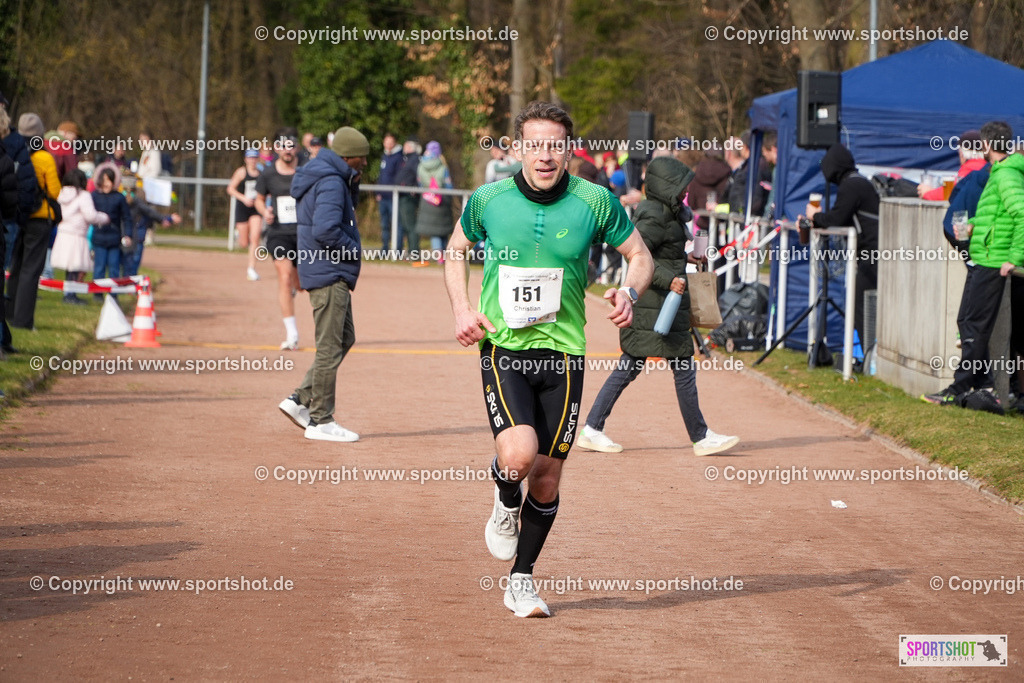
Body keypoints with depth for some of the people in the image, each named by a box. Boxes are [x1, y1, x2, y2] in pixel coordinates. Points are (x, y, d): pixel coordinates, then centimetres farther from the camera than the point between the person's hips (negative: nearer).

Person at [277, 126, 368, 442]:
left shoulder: (334, 179, 15)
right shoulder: (331, 182, -18)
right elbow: (325, 229, -28)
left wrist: (353, 183, 9)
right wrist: (353, 248, -15)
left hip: (334, 275, 11)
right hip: (330, 275, -11)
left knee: (344, 339, 18)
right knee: (330, 347, -4)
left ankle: (301, 400, 17)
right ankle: (321, 421, 2)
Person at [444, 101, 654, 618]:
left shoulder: (595, 202, -4)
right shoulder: (488, 200, -2)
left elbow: (640, 255, 10)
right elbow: (455, 251, 17)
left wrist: (629, 293, -12)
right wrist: (461, 310, 2)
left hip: (562, 353, 1)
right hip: (502, 347, -1)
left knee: (547, 476, 5)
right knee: (518, 454, -24)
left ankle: (521, 582, 24)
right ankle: (505, 505, 13)